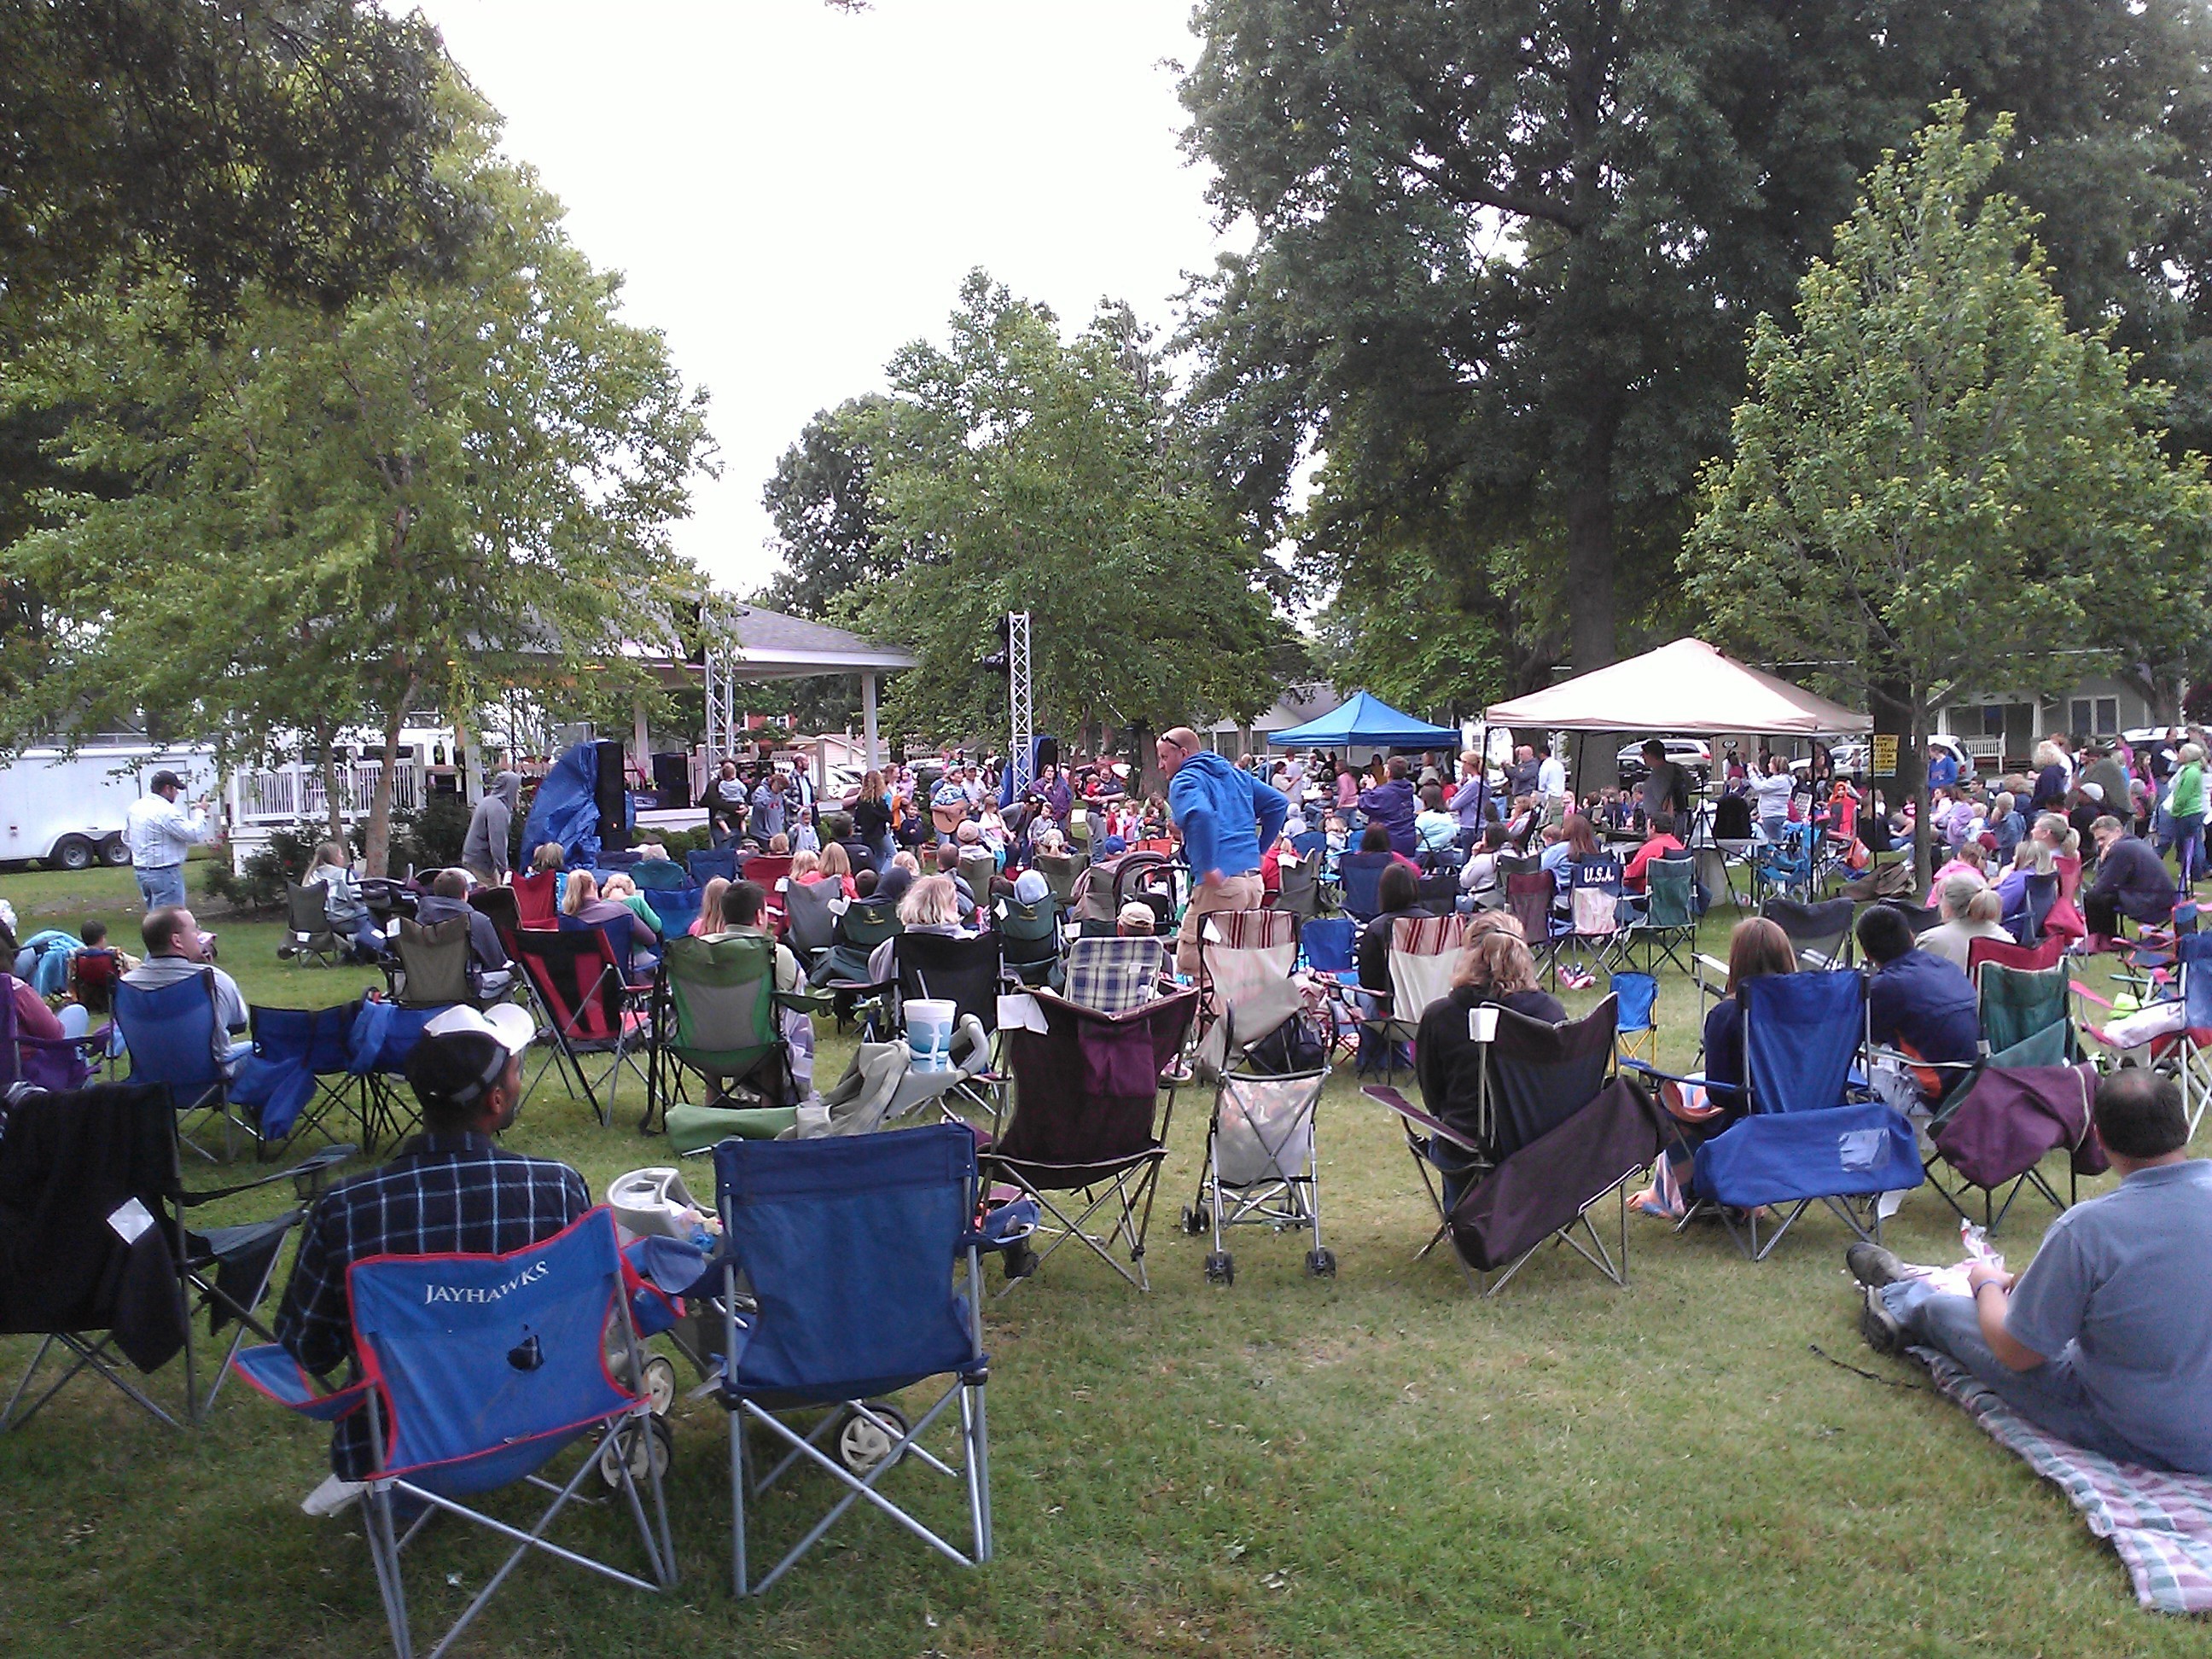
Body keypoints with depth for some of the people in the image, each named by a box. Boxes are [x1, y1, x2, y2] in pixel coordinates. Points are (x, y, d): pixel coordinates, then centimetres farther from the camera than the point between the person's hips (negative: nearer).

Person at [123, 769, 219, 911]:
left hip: (141, 870, 9)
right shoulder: (165, 811, -20)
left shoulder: (136, 807, 10)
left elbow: (126, 838, 20)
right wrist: (200, 812, -5)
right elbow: (194, 834, -20)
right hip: (165, 872, -9)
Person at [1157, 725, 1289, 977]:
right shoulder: (1235, 775, 21)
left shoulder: (1184, 781, -4)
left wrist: (1208, 867, -21)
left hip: (1220, 883, -9)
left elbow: (1201, 814, -25)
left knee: (1190, 964, -6)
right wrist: (1258, 848, 21)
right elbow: (1278, 803, 22)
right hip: (1254, 879, 9)